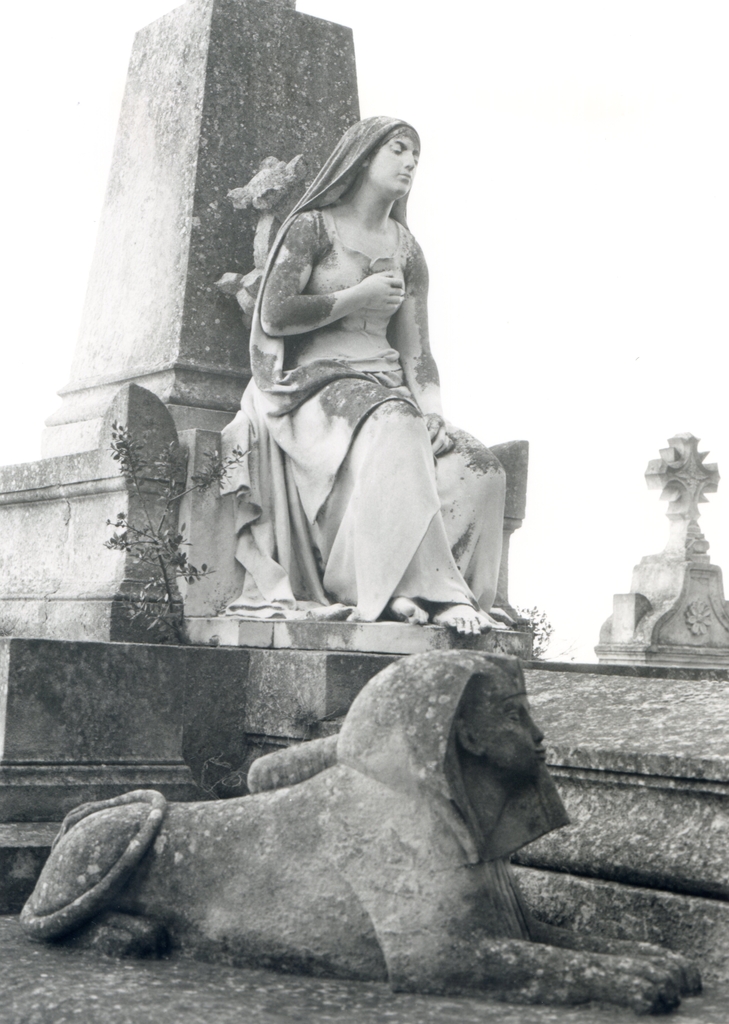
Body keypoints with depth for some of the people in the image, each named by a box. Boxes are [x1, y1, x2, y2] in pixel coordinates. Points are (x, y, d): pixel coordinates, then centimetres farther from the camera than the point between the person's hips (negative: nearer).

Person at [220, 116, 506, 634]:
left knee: (478, 466, -21)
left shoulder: (406, 250, 17)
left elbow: (416, 348, 10)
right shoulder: (312, 227, 3)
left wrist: (433, 413, -9)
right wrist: (360, 297, -5)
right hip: (313, 385, -6)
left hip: (385, 388, 6)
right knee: (394, 432, -39)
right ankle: (424, 589, -41)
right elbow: (274, 316, -8)